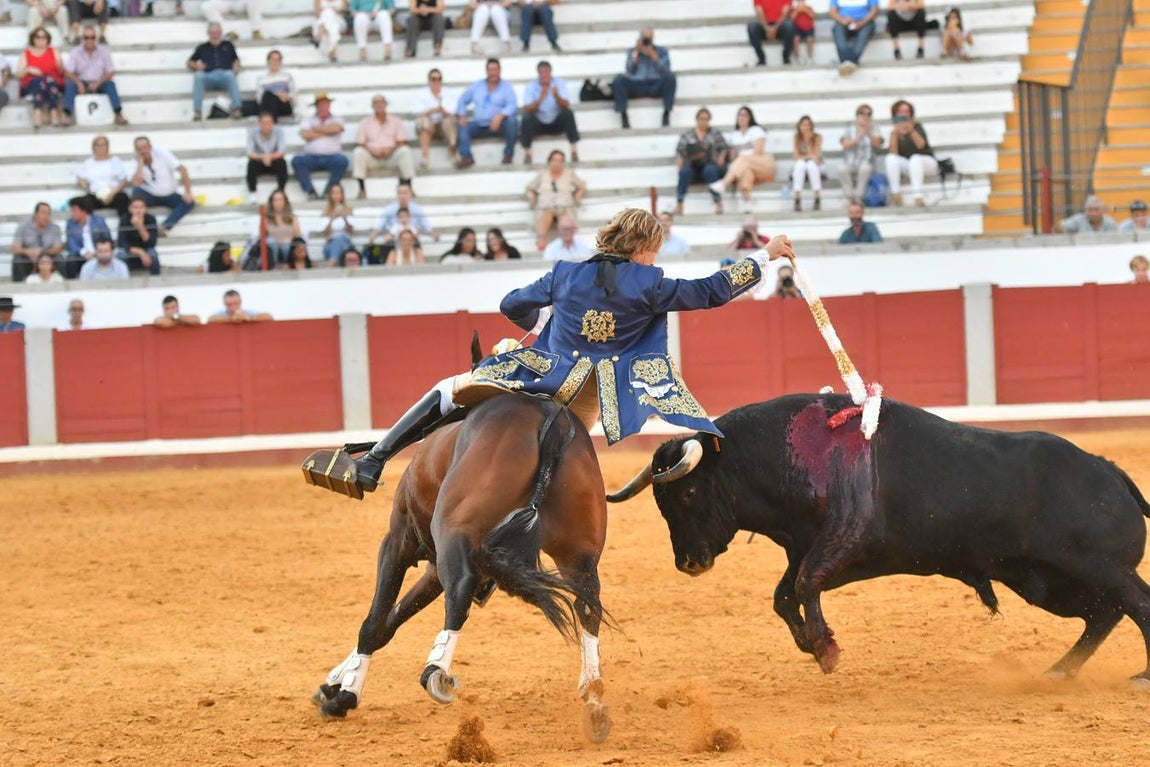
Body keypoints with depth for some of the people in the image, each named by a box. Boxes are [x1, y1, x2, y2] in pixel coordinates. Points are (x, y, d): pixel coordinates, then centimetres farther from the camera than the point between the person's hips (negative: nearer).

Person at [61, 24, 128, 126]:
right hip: (82, 83, 0)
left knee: (110, 84, -29)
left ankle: (118, 114, -31)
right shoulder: (76, 52, -4)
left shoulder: (103, 51, -3)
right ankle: (67, 115, -33)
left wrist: (98, 83, -19)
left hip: (99, 83, 0)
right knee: (70, 84, -29)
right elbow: (67, 72, -8)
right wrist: (79, 83, -24)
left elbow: (111, 72, -4)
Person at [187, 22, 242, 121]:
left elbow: (236, 60, 25)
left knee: (230, 75, -37)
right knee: (198, 75, -34)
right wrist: (196, 66, 4)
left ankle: (236, 108, -47)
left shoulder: (228, 45, 27)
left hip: (225, 77, -1)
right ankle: (197, 111, -40)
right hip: (208, 78, 1)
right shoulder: (202, 47, 26)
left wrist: (236, 68, 2)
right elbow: (190, 63, 27)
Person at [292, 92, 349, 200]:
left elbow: (335, 128, -10)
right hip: (312, 156, 1)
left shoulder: (336, 119, 15)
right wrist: (326, 132, 0)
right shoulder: (308, 120, 15)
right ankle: (311, 191, -26)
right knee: (297, 160, -29)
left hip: (332, 156, 0)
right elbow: (305, 134, -6)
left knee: (342, 160, -33)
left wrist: (316, 129, 0)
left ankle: (328, 191, -23)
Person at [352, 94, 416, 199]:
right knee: (358, 152, -30)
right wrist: (371, 151, -14)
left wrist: (391, 149, -14)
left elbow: (401, 143, 6)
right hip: (372, 156, 0)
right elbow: (360, 144, 6)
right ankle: (362, 189, -32)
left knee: (405, 151, -30)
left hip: (392, 154, 0)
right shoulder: (365, 122, 14)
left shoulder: (395, 121, 14)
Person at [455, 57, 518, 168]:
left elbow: (512, 105, -11)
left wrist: (500, 116, -30)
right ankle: (466, 157, -32)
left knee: (511, 121, -33)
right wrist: (462, 116, -3)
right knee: (462, 126, -22)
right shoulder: (477, 85, 17)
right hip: (479, 125, 3)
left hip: (498, 125, -3)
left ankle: (508, 155, -21)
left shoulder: (506, 86, 4)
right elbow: (463, 100, 18)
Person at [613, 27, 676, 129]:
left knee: (670, 76, -32)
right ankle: (623, 115, -32)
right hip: (636, 86, 1)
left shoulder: (661, 51, 15)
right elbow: (630, 71, 3)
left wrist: (653, 55, -12)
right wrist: (636, 53, -4)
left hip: (656, 86, -1)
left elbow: (665, 70, -1)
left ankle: (666, 113, -32)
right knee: (619, 79, -29)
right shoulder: (632, 52, 18)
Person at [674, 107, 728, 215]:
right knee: (685, 171, -34)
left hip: (711, 165, -1)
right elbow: (679, 151, 13)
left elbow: (723, 149, 10)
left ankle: (718, 202, -40)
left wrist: (720, 160, -9)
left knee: (710, 170, -38)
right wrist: (680, 161, -7)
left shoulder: (715, 133, 19)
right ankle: (679, 204, -39)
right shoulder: (686, 135, 20)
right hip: (693, 167, 1)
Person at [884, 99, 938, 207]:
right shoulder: (896, 131, 4)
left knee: (915, 158, -36)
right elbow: (893, 153, -9)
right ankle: (895, 193, -32)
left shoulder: (917, 126, -3)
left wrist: (911, 130, -36)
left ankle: (918, 195, -49)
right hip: (909, 167, 3)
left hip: (926, 163, -3)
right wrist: (894, 135, -20)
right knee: (891, 158, -22)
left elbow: (921, 144, -22)